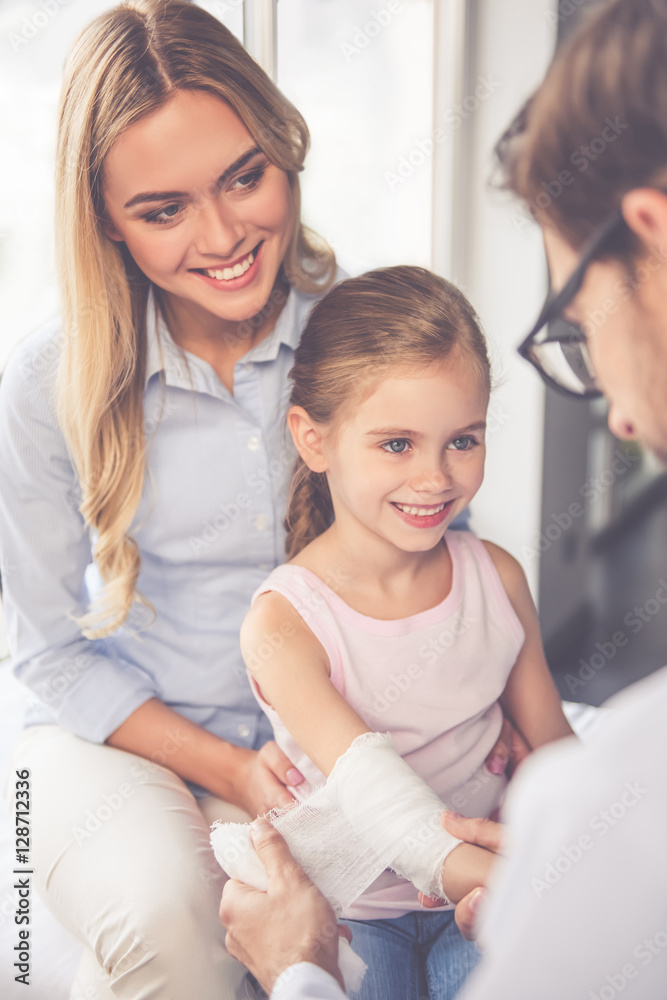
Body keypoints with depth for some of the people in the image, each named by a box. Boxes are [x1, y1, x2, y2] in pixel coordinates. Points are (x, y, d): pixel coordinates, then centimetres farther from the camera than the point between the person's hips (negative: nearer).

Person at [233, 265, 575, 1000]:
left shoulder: (498, 577, -4)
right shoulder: (283, 626, -18)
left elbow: (553, 751, 4)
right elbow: (385, 812, -26)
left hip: (485, 892, 3)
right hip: (348, 912, -2)